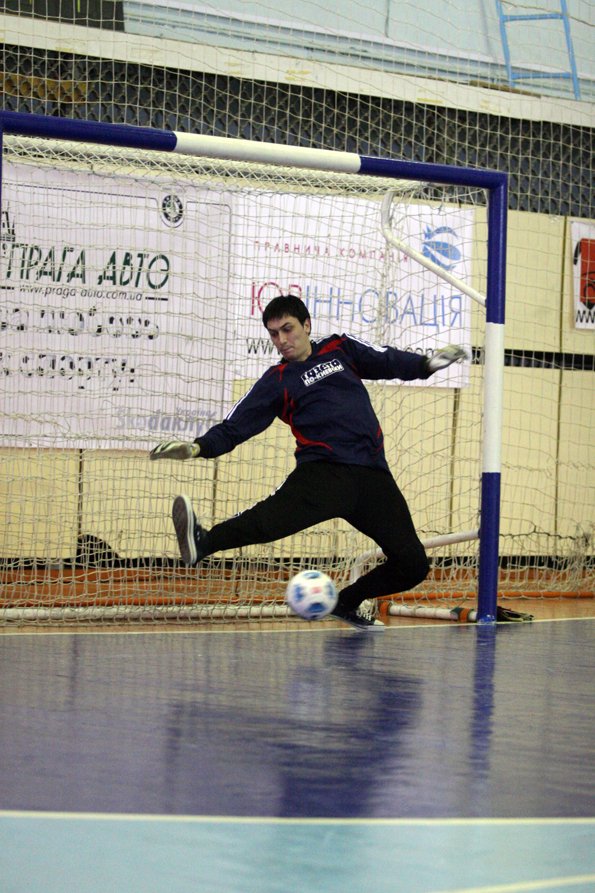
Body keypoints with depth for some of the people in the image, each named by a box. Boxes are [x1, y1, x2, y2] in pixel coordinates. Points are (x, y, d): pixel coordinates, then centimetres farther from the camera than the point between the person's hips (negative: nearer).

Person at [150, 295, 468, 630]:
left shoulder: (341, 349, 20)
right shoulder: (276, 382, 13)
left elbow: (389, 361, 14)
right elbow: (234, 428, 8)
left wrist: (427, 364, -4)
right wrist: (198, 448, -9)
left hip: (374, 475, 3)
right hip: (324, 471, -3)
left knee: (414, 565, -2)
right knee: (273, 517, -34)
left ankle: (347, 602, 18)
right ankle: (203, 542, -52)